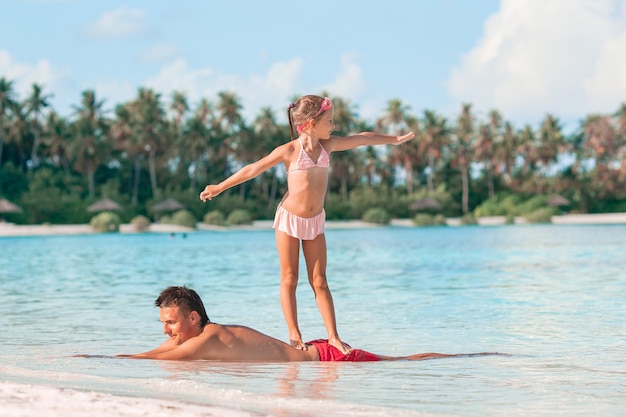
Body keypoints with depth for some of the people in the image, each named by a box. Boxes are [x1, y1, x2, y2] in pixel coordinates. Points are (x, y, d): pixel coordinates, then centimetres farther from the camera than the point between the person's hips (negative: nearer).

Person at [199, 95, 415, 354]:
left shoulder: (328, 145, 3)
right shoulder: (289, 151, -11)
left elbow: (362, 139, 16)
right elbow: (253, 169, -5)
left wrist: (395, 139, 27)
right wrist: (219, 187, -2)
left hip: (316, 220, 4)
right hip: (289, 218, -4)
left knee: (319, 281, 2)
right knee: (289, 279, 1)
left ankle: (333, 336, -2)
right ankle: (294, 335, 4)